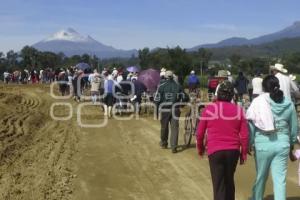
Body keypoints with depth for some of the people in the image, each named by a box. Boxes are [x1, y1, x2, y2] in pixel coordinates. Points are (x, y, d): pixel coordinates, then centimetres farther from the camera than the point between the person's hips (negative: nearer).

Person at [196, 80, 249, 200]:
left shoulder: (209, 109, -5)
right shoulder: (238, 110, -1)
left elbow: (200, 133, 1)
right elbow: (244, 135, 0)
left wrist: (200, 148, 18)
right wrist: (244, 152, 12)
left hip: (215, 151, -2)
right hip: (233, 150, 3)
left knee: (218, 184, 3)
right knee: (229, 181, 22)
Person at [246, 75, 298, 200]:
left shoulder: (258, 101, -7)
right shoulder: (288, 103, 4)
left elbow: (251, 124, -6)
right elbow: (294, 126, 10)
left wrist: (249, 143, 3)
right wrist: (292, 143, 22)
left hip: (263, 144, -2)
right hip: (283, 144, 2)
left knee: (260, 177, 16)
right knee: (280, 179, 4)